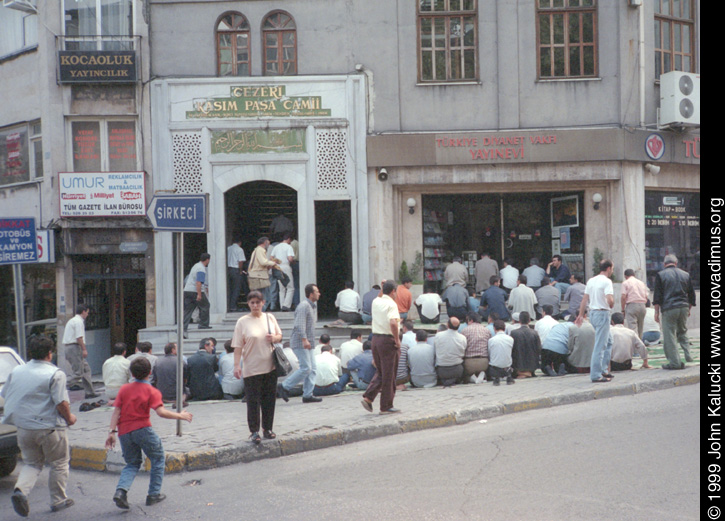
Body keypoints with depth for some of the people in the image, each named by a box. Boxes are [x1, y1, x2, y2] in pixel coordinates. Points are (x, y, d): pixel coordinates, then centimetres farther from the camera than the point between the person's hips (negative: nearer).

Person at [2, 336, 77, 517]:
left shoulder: (16, 372, 5)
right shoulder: (55, 374, -14)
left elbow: (5, 395, 14)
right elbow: (61, 402, -19)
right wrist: (69, 417, 0)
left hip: (23, 427, 5)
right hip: (50, 428, -5)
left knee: (32, 463, 19)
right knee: (59, 464, 13)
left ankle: (20, 489, -6)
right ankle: (58, 500, 20)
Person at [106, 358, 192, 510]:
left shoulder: (124, 389, 9)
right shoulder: (151, 391, -3)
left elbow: (116, 411, 2)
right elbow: (161, 412, -16)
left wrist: (112, 431, 1)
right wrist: (180, 416, -7)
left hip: (124, 433, 5)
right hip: (142, 429, -4)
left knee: (132, 463, 18)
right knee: (158, 459, 16)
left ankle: (121, 490, -7)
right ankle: (154, 494, 14)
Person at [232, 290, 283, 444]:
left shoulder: (270, 318, 7)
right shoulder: (242, 322, -5)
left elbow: (280, 336, 16)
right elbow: (238, 346, -8)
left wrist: (274, 338, -7)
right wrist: (237, 365, -17)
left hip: (270, 366, 4)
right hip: (251, 368, -4)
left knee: (270, 398, 10)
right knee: (253, 400, -2)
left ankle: (268, 428, 24)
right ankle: (254, 431, 8)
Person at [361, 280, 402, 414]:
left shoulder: (375, 302, 8)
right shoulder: (391, 304, -14)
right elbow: (393, 323, -29)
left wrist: (382, 289, 25)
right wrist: (397, 339, -19)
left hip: (375, 338, 7)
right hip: (388, 340, -7)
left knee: (380, 372, 19)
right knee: (388, 375, 2)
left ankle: (368, 397, 7)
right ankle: (386, 406, 8)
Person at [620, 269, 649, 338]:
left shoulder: (625, 283, 2)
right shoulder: (642, 283, 19)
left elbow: (623, 297, -8)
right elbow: (646, 297, 14)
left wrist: (623, 310, -2)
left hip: (631, 305, -6)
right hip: (642, 306, 6)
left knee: (632, 328, -11)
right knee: (640, 329, 12)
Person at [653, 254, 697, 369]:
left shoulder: (661, 275, 0)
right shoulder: (686, 274, 12)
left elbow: (657, 295, -3)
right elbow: (691, 294, 16)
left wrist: (657, 312, 0)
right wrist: (688, 309, 27)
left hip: (668, 309, -4)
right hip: (684, 307, 4)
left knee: (669, 336, 0)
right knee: (682, 332, 21)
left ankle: (675, 362, -1)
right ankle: (687, 355, 6)